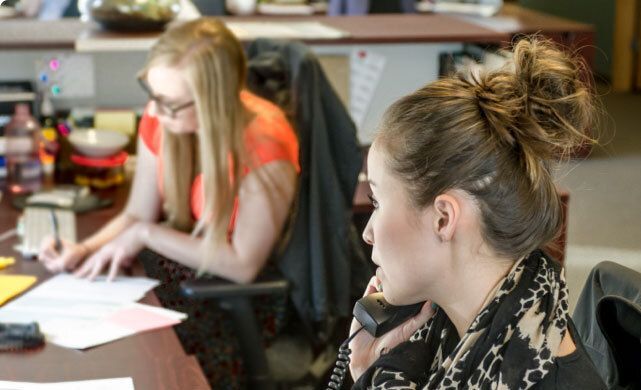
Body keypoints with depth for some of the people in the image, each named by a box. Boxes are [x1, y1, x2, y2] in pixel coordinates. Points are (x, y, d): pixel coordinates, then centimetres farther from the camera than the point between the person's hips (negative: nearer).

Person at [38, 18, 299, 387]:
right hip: (177, 273, 5)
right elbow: (135, 216, 5)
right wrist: (84, 250, -14)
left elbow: (242, 265, -19)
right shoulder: (160, 121, -8)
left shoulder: (264, 143, -26)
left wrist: (146, 235, -17)